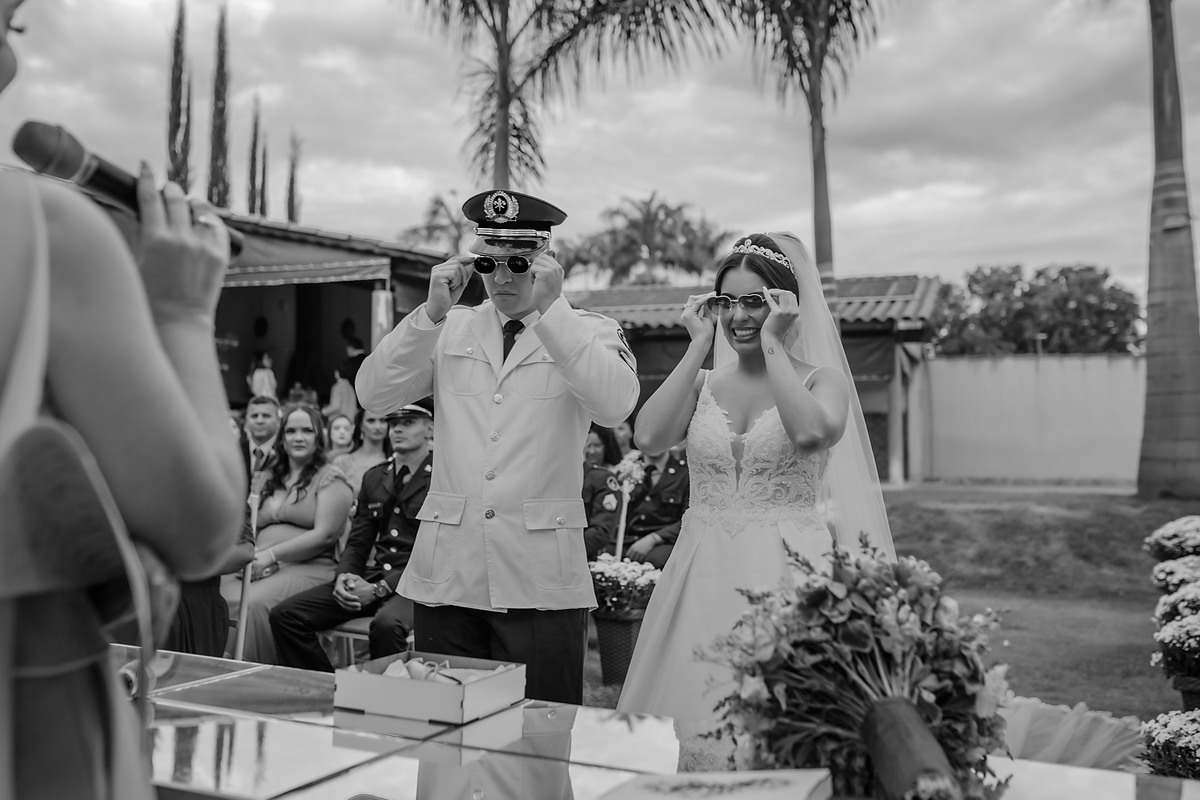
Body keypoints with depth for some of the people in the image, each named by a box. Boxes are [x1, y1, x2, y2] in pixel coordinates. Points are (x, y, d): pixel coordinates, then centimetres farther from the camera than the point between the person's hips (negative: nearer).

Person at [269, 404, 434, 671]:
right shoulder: (373, 477, 18)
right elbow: (357, 543, 18)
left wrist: (379, 589, -17)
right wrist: (344, 576, -5)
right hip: (373, 578, 7)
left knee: (386, 624, -39)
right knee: (284, 616, -9)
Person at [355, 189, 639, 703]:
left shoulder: (589, 332, 5)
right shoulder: (449, 330, 11)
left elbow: (615, 404, -15)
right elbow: (373, 396, 1)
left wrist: (552, 306, -17)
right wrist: (432, 311, -7)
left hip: (539, 578, -2)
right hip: (446, 569, 3)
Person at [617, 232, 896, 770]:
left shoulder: (822, 379, 1)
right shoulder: (701, 383, 9)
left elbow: (811, 433, -22)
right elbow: (650, 437, -10)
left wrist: (772, 343, -12)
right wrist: (698, 346, -4)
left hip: (788, 575, -3)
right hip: (704, 579, 3)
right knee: (693, 720, 6)